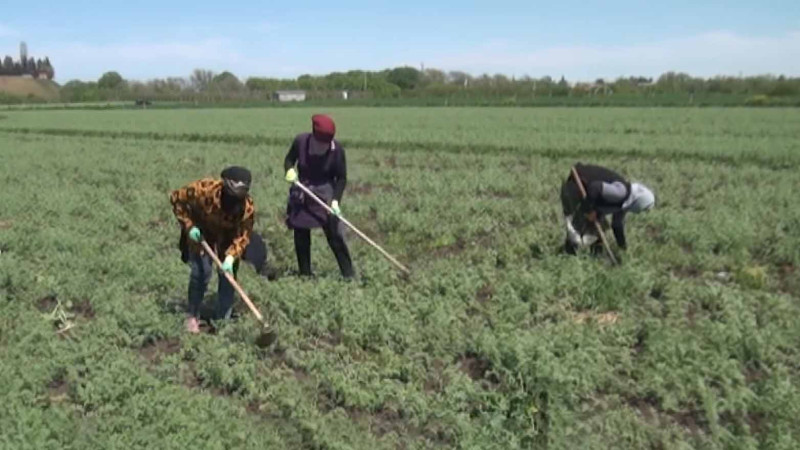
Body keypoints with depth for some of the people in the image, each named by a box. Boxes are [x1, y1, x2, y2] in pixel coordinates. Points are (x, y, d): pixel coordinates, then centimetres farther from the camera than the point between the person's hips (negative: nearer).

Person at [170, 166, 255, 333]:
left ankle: (223, 320, 12)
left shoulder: (248, 207, -33)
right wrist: (189, 225, -22)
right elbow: (176, 198, -19)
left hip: (228, 238, 2)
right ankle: (192, 316, 8)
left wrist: (231, 257, -37)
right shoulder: (204, 188, -36)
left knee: (228, 275, -2)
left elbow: (243, 236, -22)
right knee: (201, 272, -12)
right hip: (201, 233, -1)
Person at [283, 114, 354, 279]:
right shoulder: (301, 141, -14)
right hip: (301, 193, 3)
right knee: (300, 236, 9)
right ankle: (305, 275, 25)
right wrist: (289, 169, -18)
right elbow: (289, 158, 4)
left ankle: (349, 275, 0)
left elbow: (341, 177, -9)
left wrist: (336, 199, -21)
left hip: (325, 192, -3)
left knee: (334, 234, -9)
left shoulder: (337, 149, -17)